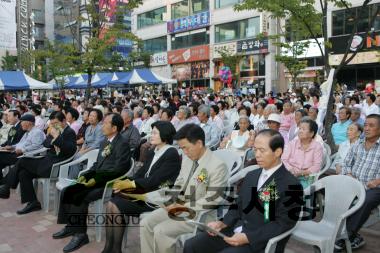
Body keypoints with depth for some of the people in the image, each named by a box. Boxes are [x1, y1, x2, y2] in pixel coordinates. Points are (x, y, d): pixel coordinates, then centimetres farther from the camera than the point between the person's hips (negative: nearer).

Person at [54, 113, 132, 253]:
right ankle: (70, 225, 11)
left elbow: (118, 170, -21)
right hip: (96, 179, 9)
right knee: (67, 191, -2)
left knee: (79, 197, -24)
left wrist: (96, 180, -21)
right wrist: (86, 175, 4)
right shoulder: (105, 141, 14)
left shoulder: (122, 143, -15)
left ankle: (80, 233, -9)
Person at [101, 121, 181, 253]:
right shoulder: (153, 153, 14)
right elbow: (140, 173, 10)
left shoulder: (172, 154, -12)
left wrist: (129, 184, -18)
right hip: (144, 191, 8)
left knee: (117, 207, -18)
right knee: (111, 203, -12)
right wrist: (125, 183, -9)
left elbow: (154, 180, -19)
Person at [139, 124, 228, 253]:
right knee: (146, 223, -4)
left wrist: (185, 207, -18)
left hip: (199, 214, -8)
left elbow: (212, 201, -19)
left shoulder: (217, 166, -19)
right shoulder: (187, 159, 6)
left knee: (160, 231, -20)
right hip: (179, 206, 8)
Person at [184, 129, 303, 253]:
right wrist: (223, 223, -2)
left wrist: (248, 238, -21)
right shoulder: (251, 176, 13)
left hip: (262, 241, -7)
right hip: (235, 230, 7)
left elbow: (283, 224, -14)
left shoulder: (292, 185, -10)